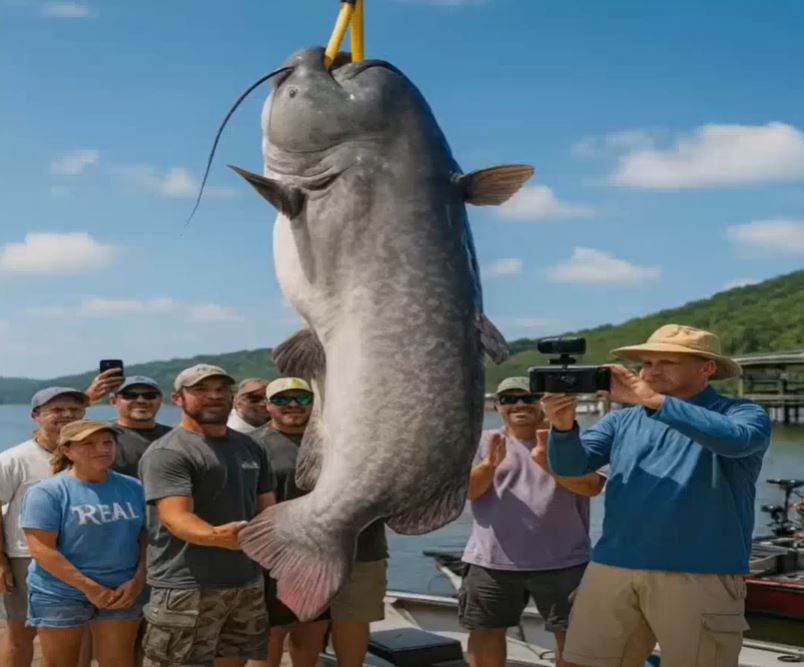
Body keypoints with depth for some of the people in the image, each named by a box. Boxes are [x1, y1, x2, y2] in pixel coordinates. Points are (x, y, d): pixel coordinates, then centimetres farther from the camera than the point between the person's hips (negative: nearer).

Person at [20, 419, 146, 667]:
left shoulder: (132, 488, 5)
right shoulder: (48, 491, -11)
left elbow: (145, 537, 8)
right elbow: (41, 549, -16)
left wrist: (137, 581, -7)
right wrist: (89, 587, -18)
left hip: (120, 592, 4)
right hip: (60, 594, -4)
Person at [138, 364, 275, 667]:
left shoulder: (250, 447, 13)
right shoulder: (166, 453, -10)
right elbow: (175, 518, -22)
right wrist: (217, 536, -41)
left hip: (247, 583, 7)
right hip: (187, 589, -7)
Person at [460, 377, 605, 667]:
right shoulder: (484, 442, 6)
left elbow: (592, 486, -11)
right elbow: (465, 490, -3)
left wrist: (549, 464, -27)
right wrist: (489, 465, -23)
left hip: (561, 560, -1)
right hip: (491, 560, 2)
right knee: (485, 632, 11)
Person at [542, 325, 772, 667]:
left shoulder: (741, 413, 2)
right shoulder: (623, 420, 13)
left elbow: (736, 440, -21)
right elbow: (571, 465, 5)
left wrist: (652, 400, -23)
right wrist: (564, 425, -16)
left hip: (700, 576, -4)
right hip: (612, 569, 4)